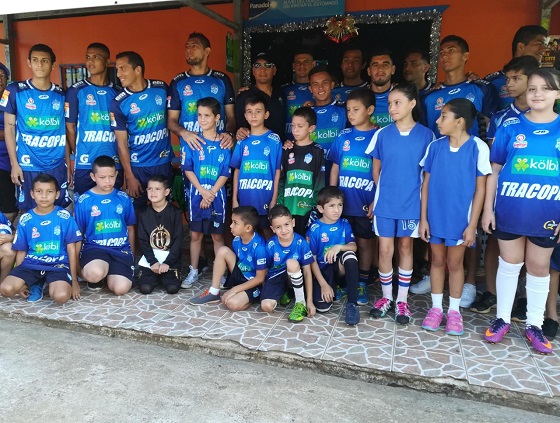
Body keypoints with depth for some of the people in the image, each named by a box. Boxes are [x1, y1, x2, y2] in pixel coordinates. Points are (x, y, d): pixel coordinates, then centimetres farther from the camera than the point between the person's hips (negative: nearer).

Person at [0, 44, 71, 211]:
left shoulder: (61, 94, 6)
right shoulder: (15, 91, 0)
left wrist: (68, 162, 7)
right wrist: (14, 164, -4)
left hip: (57, 166, 2)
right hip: (28, 166, -1)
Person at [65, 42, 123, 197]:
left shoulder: (118, 92, 8)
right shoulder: (76, 91, 1)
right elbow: (70, 128, 4)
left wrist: (121, 156, 4)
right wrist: (79, 155, 4)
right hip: (85, 165, -2)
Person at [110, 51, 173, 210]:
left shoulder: (162, 88, -3)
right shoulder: (118, 103, -10)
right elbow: (122, 142, -8)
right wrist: (130, 177, -9)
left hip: (164, 161, 2)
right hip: (138, 166, -2)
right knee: (138, 209, 9)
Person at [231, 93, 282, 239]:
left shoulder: (274, 140, -4)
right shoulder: (242, 141, 4)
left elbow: (277, 171, -3)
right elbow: (237, 170, 6)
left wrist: (274, 198, -6)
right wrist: (234, 198, 3)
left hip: (266, 198, -2)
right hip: (245, 199, 3)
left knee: (267, 232, 10)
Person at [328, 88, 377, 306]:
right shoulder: (343, 136, 4)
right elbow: (335, 169, 7)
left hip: (366, 203, -2)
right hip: (342, 201, 3)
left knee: (364, 241, 10)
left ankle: (362, 283, 24)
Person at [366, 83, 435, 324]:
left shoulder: (426, 135, -4)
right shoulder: (382, 134, 0)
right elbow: (376, 170, 8)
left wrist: (425, 201, -1)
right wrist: (383, 192, 7)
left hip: (412, 202, -1)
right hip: (385, 202, 1)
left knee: (405, 247, 10)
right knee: (385, 249, 4)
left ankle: (402, 300, 23)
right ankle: (386, 296, 22)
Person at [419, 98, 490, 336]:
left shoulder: (478, 148, -9)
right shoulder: (435, 147, -1)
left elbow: (480, 189, -6)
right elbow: (426, 184, 2)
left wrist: (472, 224, -9)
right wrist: (423, 218, 0)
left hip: (460, 218, -2)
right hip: (435, 216, 3)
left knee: (455, 263, 10)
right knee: (437, 261, 13)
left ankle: (454, 311, 27)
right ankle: (436, 307, 27)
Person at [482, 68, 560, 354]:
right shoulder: (510, 128, -1)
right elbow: (494, 170, 2)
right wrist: (488, 208, -2)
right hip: (509, 211, -1)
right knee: (509, 264, 10)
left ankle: (534, 325, 27)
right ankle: (502, 318, 25)